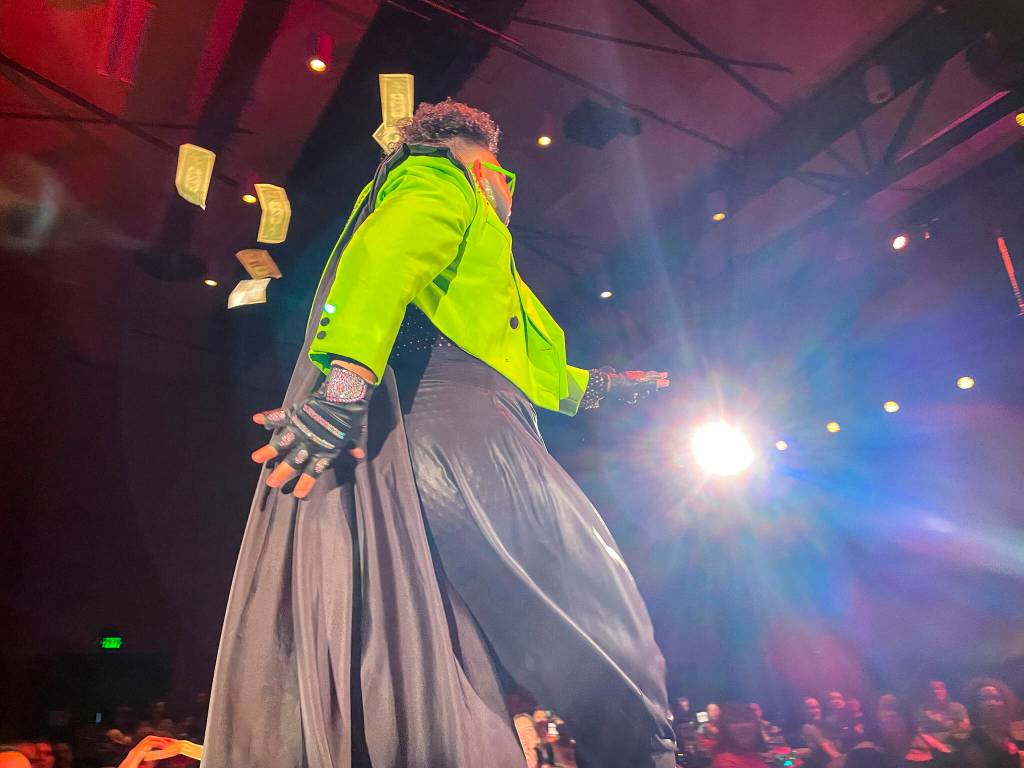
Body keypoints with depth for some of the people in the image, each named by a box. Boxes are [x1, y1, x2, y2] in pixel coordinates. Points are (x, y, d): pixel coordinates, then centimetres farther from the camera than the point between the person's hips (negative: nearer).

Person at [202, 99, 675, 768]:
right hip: (459, 423, -10)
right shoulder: (438, 176, 11)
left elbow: (512, 364, 40)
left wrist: (602, 385, 43)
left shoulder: (475, 257, 39)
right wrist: (347, 380, -30)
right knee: (612, 640, -6)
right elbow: (388, 252, -13)